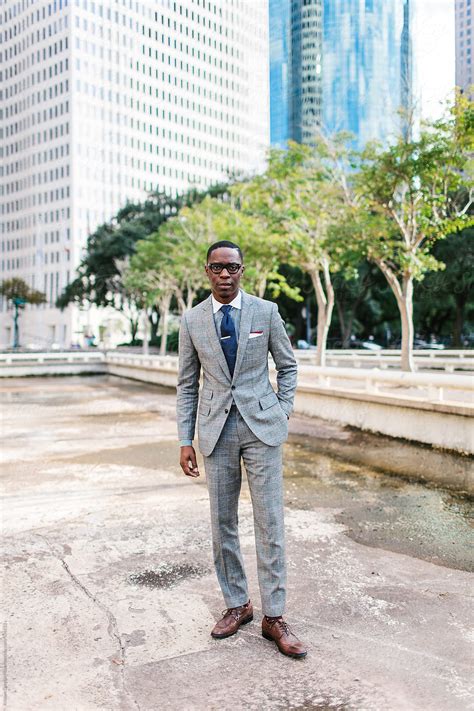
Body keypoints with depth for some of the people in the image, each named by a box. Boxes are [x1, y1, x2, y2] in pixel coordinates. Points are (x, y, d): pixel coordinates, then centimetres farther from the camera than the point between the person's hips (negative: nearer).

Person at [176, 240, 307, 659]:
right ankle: (237, 604, 26)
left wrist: (283, 414, 2)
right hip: (216, 431, 2)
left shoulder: (266, 311, 0)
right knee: (222, 523, 9)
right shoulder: (192, 320, 3)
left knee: (270, 521, -1)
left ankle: (274, 617, 12)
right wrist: (185, 440, 3)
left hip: (261, 426, -1)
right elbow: (187, 385, 7)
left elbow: (287, 365, 10)